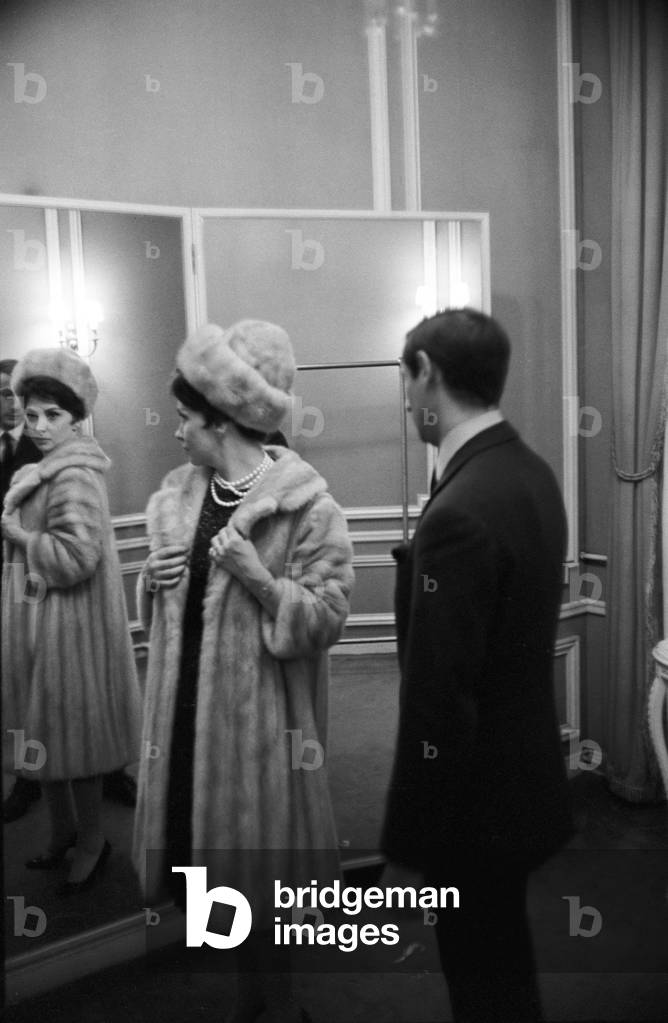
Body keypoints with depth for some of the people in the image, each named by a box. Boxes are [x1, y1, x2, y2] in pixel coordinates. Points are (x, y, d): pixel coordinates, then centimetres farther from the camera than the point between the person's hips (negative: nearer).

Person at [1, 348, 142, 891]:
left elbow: (73, 558, -26)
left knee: (69, 735, 5)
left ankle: (92, 841, 25)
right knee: (44, 735, 19)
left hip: (69, 628, -9)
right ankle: (63, 831, 37)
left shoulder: (74, 477, -17)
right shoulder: (44, 472, 12)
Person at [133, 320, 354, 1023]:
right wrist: (154, 579, -4)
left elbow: (326, 619, -14)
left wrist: (258, 578, -25)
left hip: (259, 707, -6)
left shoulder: (306, 506, -13)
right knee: (203, 840, 15)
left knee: (255, 855, 8)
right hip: (186, 700, 6)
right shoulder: (177, 494, 6)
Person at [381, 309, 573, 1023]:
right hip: (524, 770, 8)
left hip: (477, 799, -8)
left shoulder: (459, 513, -29)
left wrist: (406, 848, -16)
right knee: (503, 959, 28)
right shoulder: (532, 473, 0)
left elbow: (436, 704, -26)